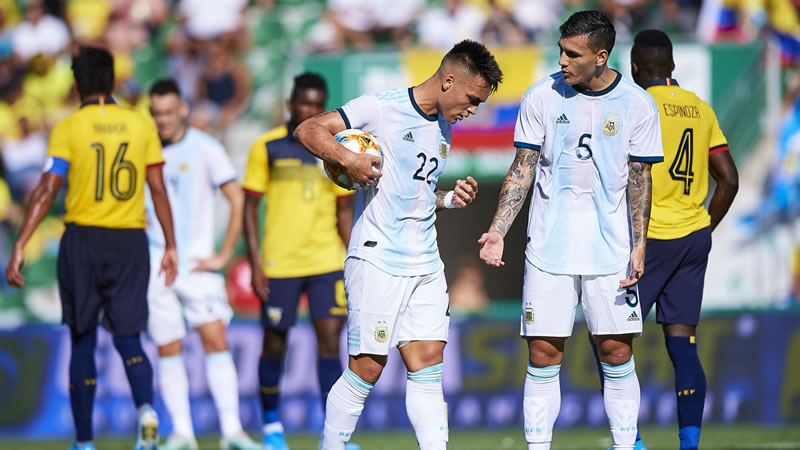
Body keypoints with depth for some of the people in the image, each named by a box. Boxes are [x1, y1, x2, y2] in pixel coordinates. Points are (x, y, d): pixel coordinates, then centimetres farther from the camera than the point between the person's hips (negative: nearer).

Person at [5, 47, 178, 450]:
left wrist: (19, 247, -11)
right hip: (130, 240, 2)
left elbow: (47, 191, -11)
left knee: (83, 341, 10)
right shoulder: (141, 126, 4)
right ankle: (146, 409, -23)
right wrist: (170, 246, 12)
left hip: (83, 238, -2)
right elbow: (159, 190, 5)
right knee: (128, 338, 7)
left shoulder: (68, 129, -4)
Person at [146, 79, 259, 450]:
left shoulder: (205, 149, -2)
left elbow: (238, 201, -1)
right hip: (154, 264, 3)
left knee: (215, 338, -12)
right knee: (168, 349, 2)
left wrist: (223, 256, -5)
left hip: (196, 263, -3)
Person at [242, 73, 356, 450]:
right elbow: (250, 206, 1)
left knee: (329, 340, -8)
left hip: (327, 263, 1)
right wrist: (255, 264, -7)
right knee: (274, 344, 7)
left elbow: (344, 212, 11)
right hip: (279, 265, -1)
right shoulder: (266, 147, -1)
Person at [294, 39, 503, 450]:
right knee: (367, 368, -4)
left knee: (428, 367, 1)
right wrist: (347, 158, -26)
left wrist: (449, 200, 8)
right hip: (377, 260, -7)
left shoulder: (443, 128, 15)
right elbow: (307, 131, -10)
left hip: (426, 264, 7)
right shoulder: (382, 108, -9)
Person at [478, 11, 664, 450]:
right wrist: (497, 231, -6)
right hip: (549, 246, 1)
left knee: (617, 353, 0)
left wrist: (639, 246, -4)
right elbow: (522, 169, 3)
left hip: (611, 250, -1)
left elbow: (639, 180, 3)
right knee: (543, 355, -1)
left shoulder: (636, 104, -2)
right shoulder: (542, 97, -1)